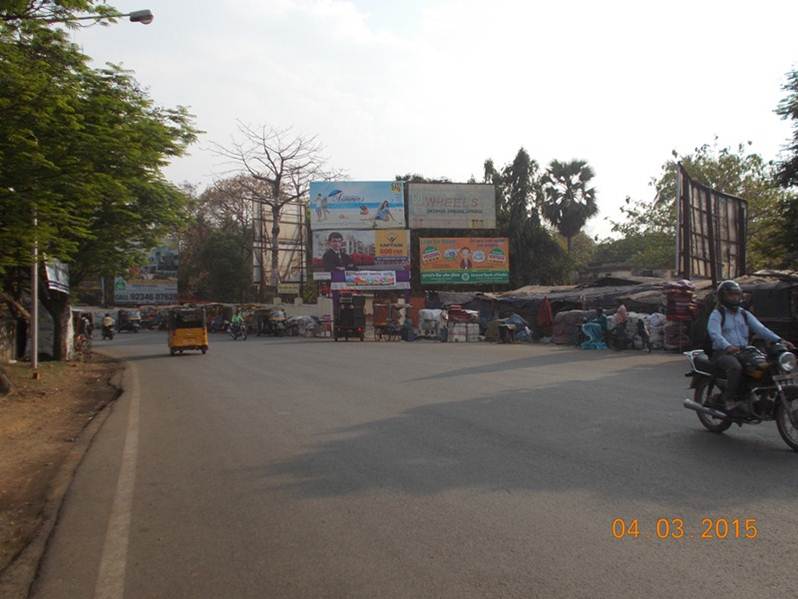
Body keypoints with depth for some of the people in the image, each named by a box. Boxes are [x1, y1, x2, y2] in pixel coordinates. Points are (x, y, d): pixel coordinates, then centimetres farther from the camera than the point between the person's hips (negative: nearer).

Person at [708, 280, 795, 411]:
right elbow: (715, 333, -20)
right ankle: (729, 400, -23)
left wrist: (779, 340, -12)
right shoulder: (717, 314, -2)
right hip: (723, 353, -6)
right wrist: (727, 347, -41)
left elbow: (760, 328, 5)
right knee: (735, 367, -37)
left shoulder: (745, 314, 18)